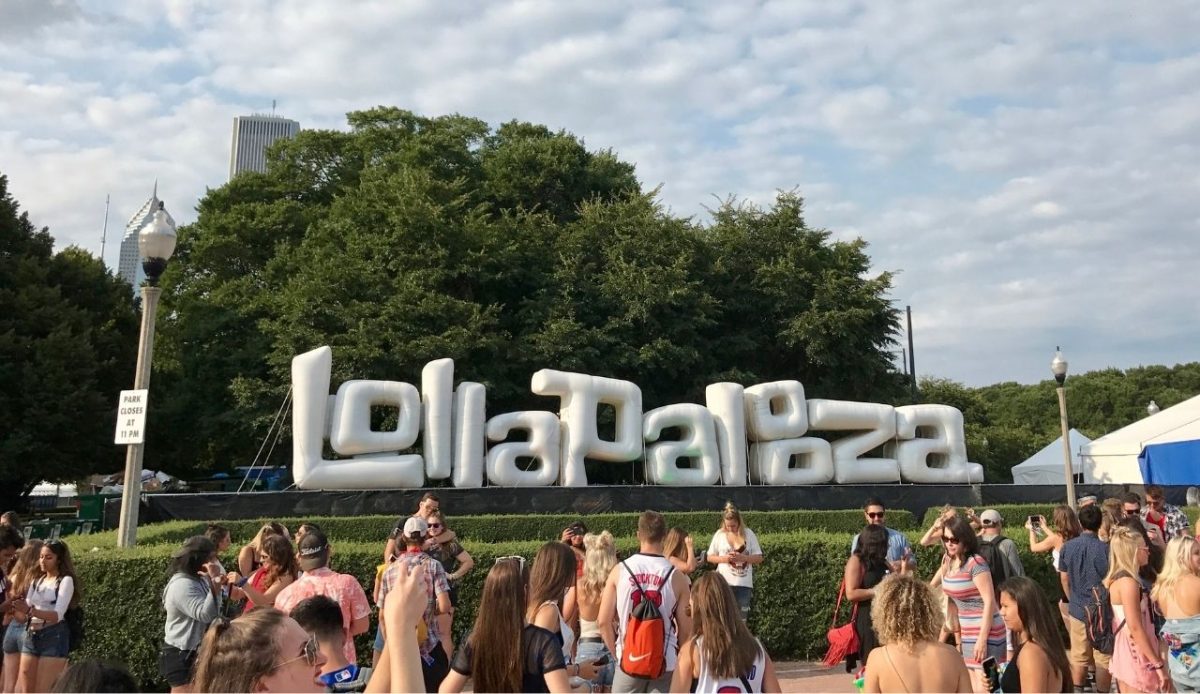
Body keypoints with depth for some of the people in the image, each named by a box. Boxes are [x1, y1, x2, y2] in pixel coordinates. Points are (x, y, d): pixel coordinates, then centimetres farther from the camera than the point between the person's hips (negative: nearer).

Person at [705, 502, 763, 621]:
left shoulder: (749, 534, -1)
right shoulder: (719, 534, 1)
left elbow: (759, 558, 2)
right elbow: (710, 558, 7)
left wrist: (743, 557, -16)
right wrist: (724, 558, -13)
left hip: (744, 584, 0)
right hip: (724, 583, 0)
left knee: (742, 617, 5)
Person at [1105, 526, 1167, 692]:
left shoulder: (1116, 579, 8)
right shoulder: (1128, 582, -19)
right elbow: (1135, 628, -22)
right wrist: (1158, 664, -18)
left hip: (1124, 652, 9)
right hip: (1135, 655, -9)